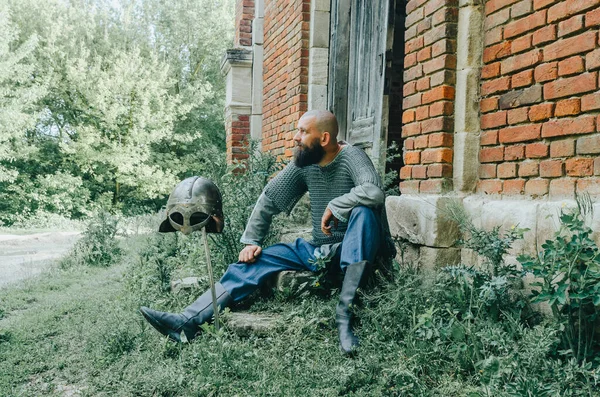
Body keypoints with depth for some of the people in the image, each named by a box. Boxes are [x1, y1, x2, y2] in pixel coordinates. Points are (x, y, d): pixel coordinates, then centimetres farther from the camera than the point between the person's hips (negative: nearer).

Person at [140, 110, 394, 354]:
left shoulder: (351, 157, -14)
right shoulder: (304, 162, 3)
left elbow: (374, 192, -35)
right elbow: (269, 198, 9)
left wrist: (333, 207, -24)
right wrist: (251, 241, 4)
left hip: (354, 252, -6)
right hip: (317, 250, 6)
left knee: (364, 211, -36)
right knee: (252, 263, -8)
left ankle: (344, 314, -39)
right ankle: (188, 322, -18)